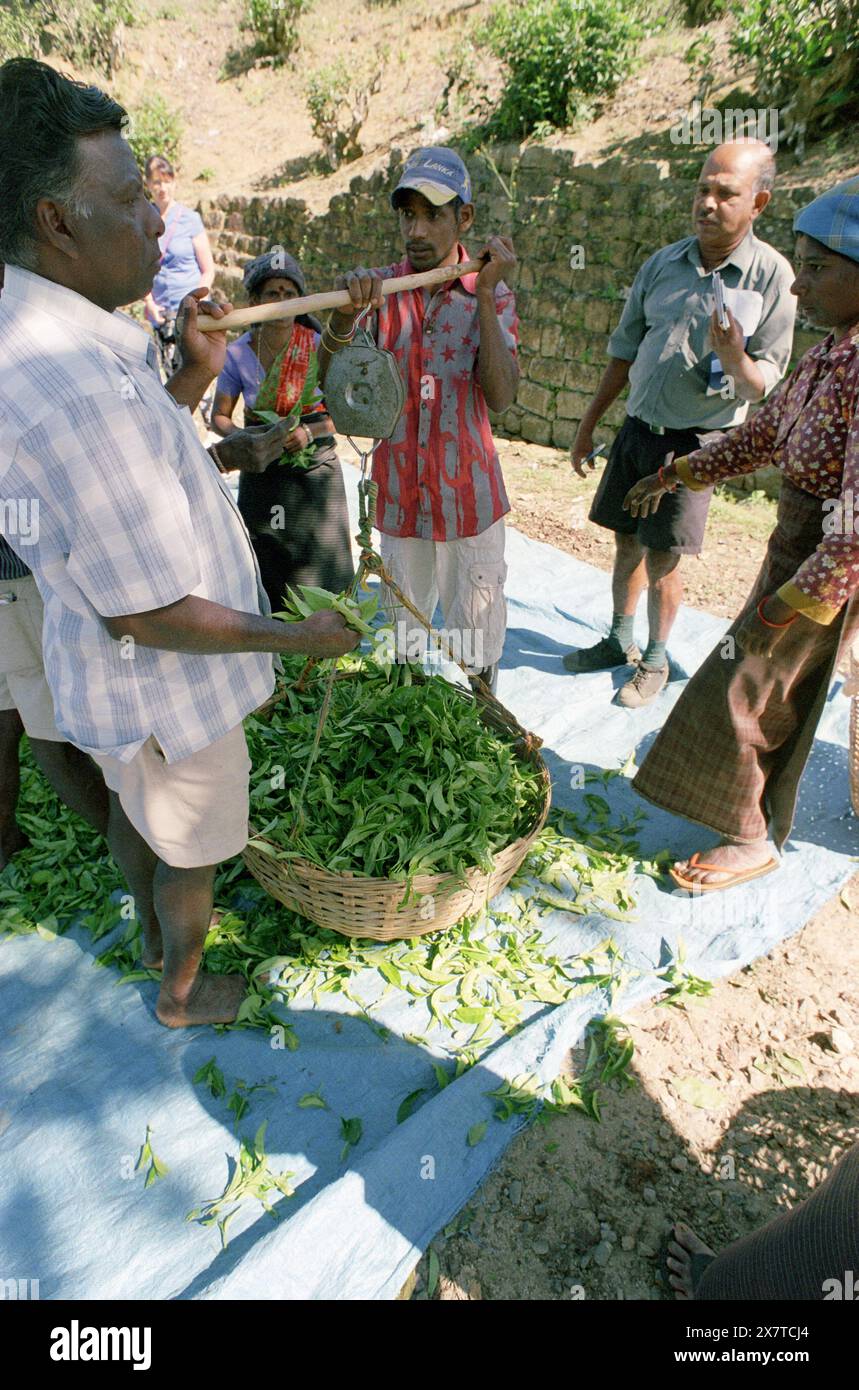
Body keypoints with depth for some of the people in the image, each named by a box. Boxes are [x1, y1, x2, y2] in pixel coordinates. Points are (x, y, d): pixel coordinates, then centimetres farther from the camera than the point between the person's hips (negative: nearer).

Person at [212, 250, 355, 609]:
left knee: (320, 579, 0)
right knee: (265, 576, 3)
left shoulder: (319, 347, -7)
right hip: (261, 474, 1)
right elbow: (219, 416, 5)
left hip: (315, 468, -1)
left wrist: (310, 432, -21)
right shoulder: (237, 353, -3)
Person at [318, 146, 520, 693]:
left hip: (469, 497, -1)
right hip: (399, 496, 2)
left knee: (476, 643, 10)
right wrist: (347, 311, -33)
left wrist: (486, 294, -24)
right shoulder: (380, 288, -1)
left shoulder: (493, 294, -4)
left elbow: (500, 396, -18)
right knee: (402, 629, 19)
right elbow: (329, 379, -13)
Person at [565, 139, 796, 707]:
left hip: (695, 441, -4)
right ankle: (620, 642, 29)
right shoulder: (663, 264, 3)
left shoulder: (772, 276, -9)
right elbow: (624, 353, 12)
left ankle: (656, 660, 17)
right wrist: (588, 426, 13)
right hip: (638, 427, 5)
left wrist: (732, 356, -30)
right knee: (627, 544, 12)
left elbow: (763, 389, -8)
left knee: (662, 561, -2)